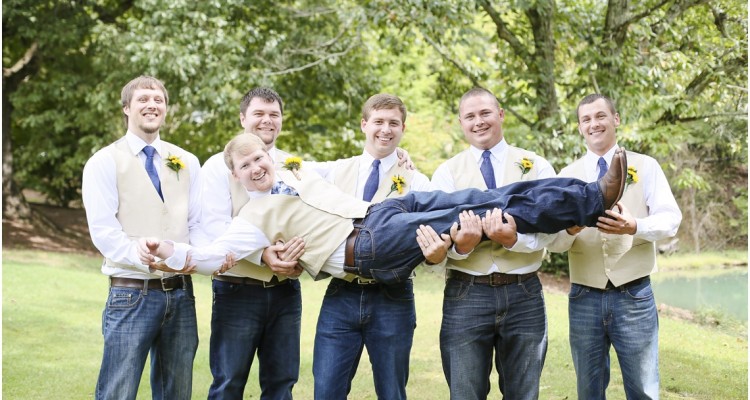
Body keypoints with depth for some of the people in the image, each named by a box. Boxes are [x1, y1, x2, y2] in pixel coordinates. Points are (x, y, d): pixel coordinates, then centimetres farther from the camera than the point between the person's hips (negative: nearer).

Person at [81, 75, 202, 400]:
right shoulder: (104, 162, -1)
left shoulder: (187, 162, 13)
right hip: (132, 294, -4)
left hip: (180, 292, 5)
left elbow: (199, 222, 9)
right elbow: (103, 229, -11)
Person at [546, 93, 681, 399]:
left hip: (634, 296, -2)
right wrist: (570, 228, -23)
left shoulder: (646, 166, 3)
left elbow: (670, 219, -5)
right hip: (584, 297, 2)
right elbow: (552, 241, 0)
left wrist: (634, 227, -25)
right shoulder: (567, 175, 7)